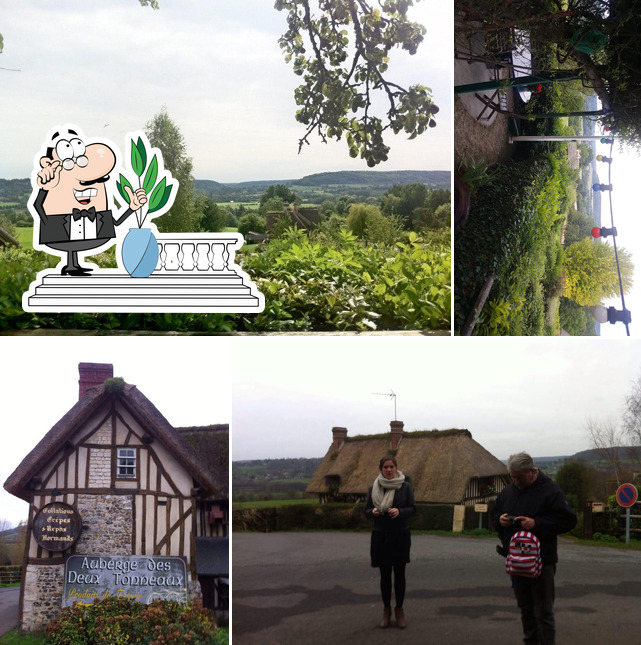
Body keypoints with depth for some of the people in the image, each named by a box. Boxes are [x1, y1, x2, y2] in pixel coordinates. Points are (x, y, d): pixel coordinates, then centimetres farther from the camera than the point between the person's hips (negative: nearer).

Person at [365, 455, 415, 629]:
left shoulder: (405, 486, -4)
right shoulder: (373, 488, 1)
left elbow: (412, 508, -1)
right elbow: (367, 510, 6)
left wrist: (399, 511, -20)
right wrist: (373, 512, -17)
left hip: (400, 536, -1)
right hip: (381, 536, 1)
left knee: (399, 573, 3)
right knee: (385, 574, 6)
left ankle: (399, 609, 18)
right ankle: (386, 609, 20)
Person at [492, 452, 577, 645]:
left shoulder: (550, 490, -11)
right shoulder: (508, 491, 9)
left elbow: (567, 520, -16)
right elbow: (495, 515, 18)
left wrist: (536, 523, -25)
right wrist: (500, 520, -6)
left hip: (541, 561, -6)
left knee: (543, 612, -3)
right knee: (525, 608, 17)